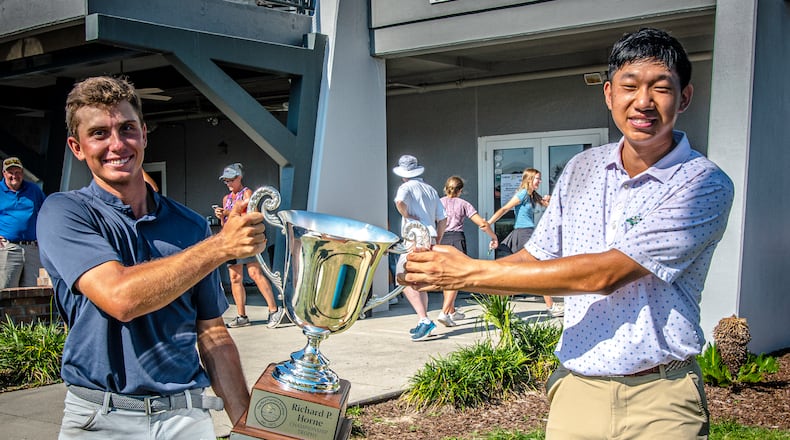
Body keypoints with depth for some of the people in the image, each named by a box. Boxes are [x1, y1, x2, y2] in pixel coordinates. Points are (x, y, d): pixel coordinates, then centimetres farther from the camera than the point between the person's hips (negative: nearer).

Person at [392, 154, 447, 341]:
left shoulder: (406, 187, -2)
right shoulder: (431, 190, 18)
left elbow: (399, 201, -27)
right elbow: (442, 219, 16)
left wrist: (406, 215, -9)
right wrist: (437, 241, 23)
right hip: (430, 239, 8)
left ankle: (424, 320, -22)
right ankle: (423, 324, 18)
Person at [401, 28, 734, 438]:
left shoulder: (705, 185, -14)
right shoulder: (581, 169, 6)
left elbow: (603, 274, -21)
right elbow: (533, 260, 9)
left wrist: (472, 272, -20)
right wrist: (443, 273, -9)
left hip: (659, 402, -4)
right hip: (575, 387, 5)